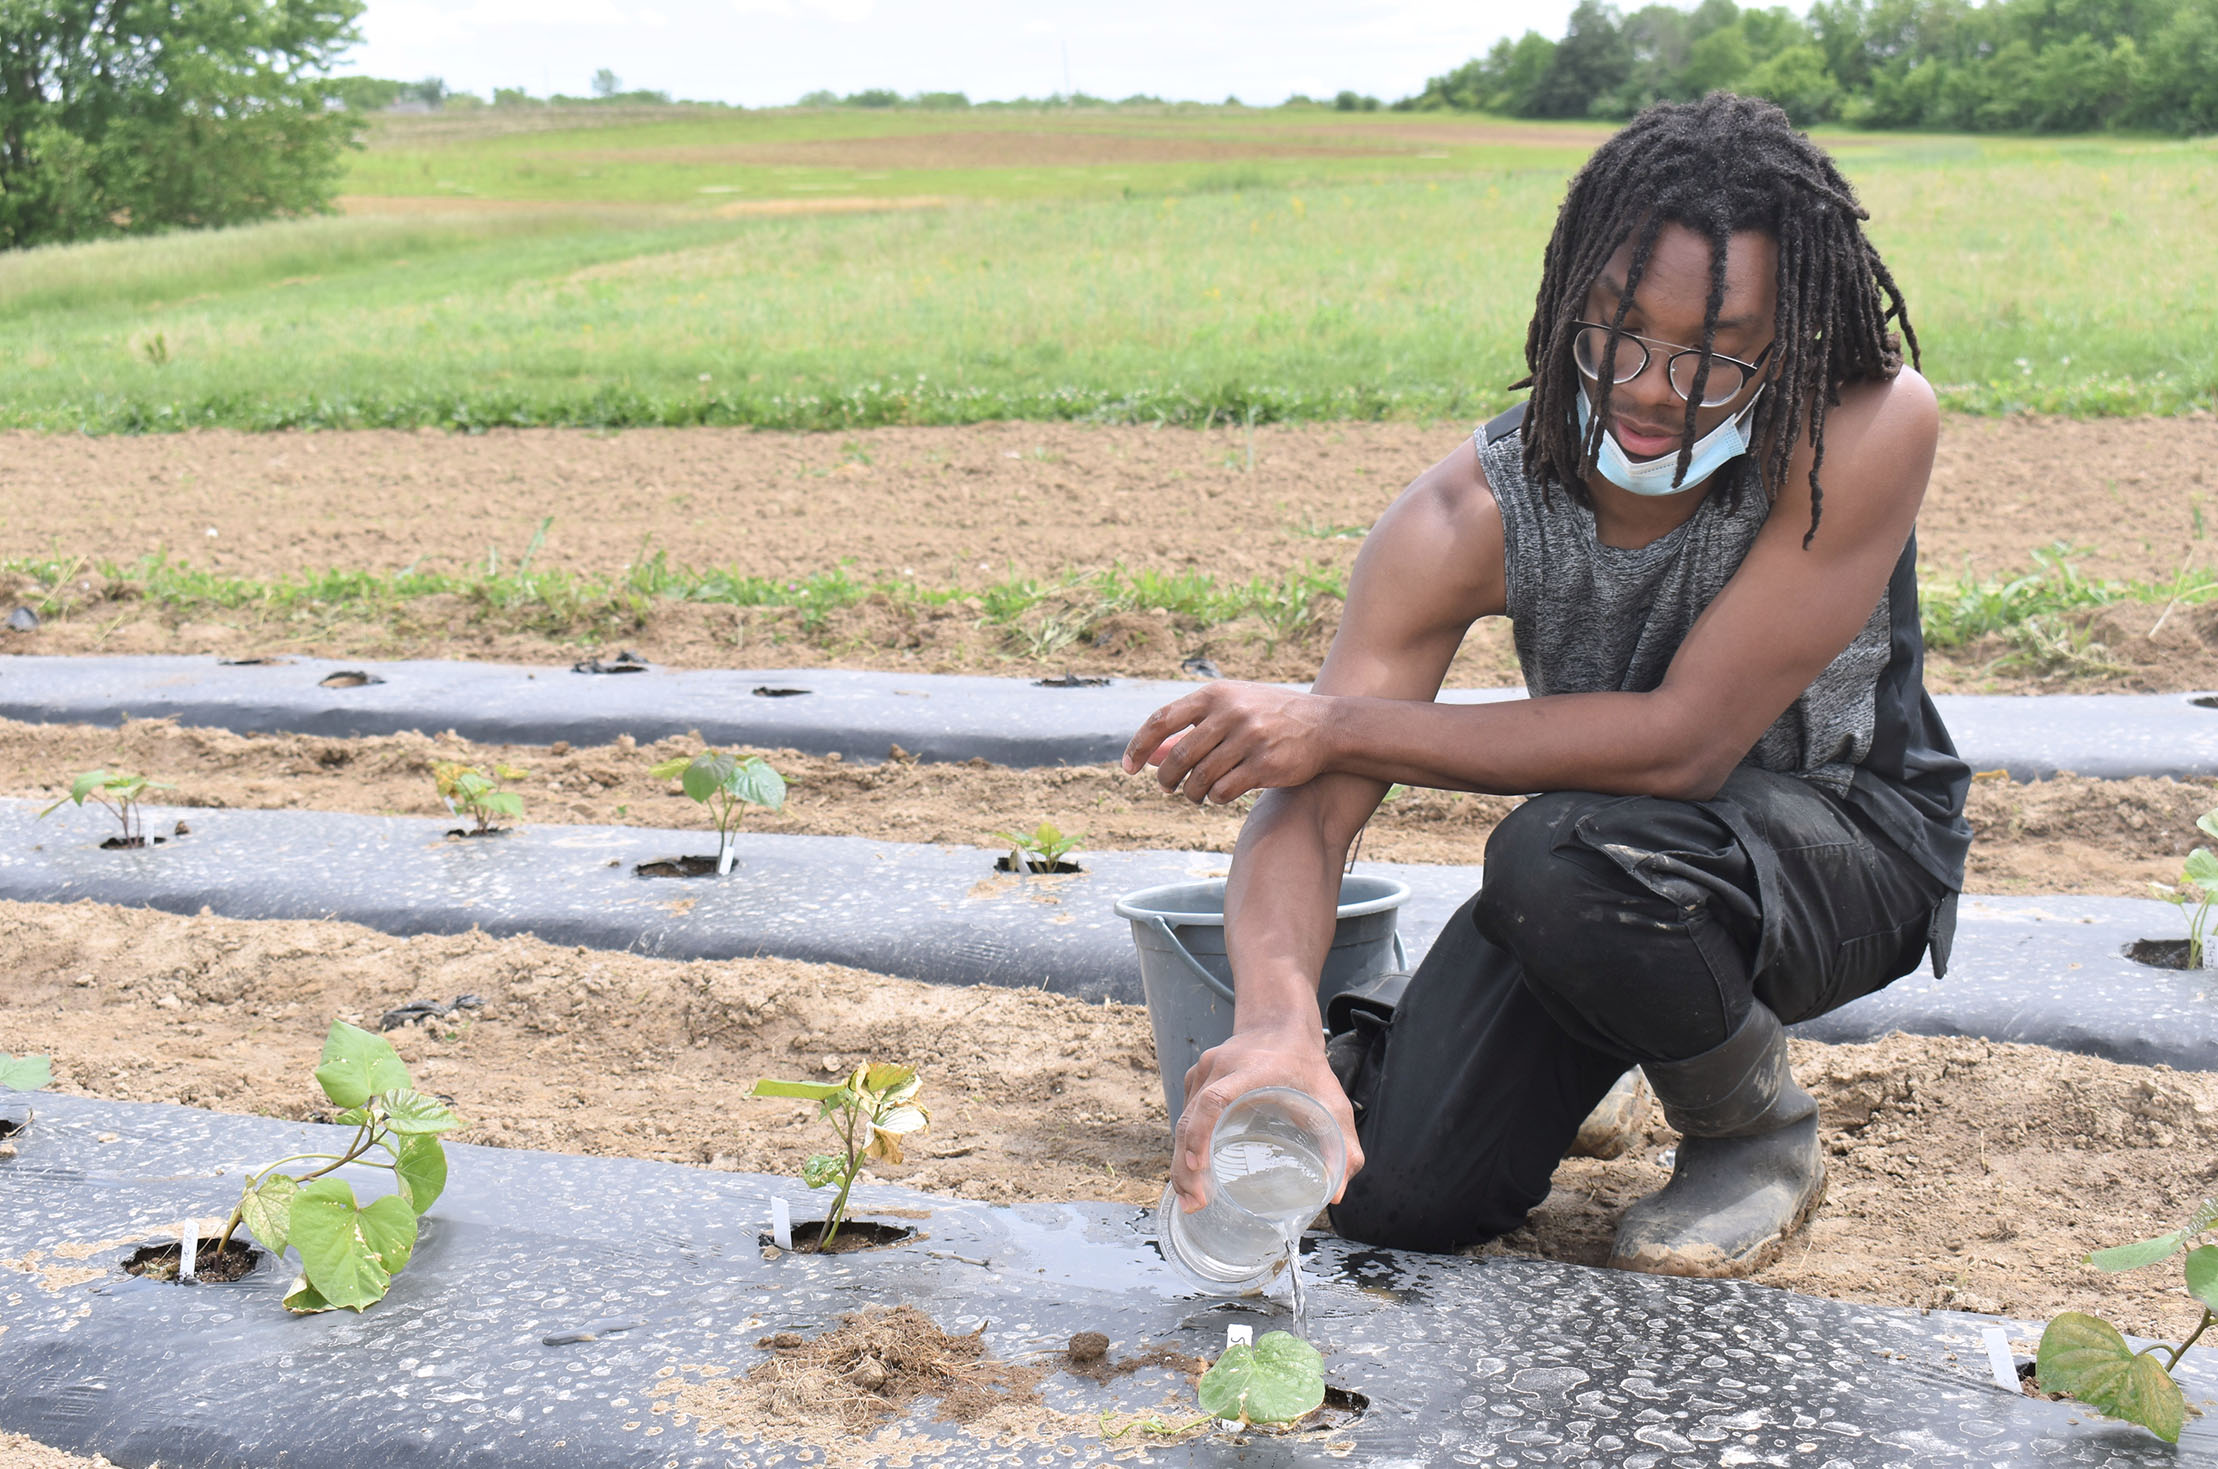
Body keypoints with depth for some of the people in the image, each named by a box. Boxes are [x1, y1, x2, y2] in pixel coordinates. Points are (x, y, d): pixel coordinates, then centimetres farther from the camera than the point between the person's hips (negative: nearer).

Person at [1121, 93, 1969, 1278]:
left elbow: (1684, 739, -32)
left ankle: (1759, 1130, -5)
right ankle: (1403, 1005, 25)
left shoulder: (1872, 429, -29)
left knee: (1566, 855, -35)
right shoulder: (1469, 517, -22)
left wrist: (1341, 723, -30)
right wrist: (1277, 1022, -48)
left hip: (1847, 846, -3)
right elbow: (1304, 806, -27)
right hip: (1624, 840, 3)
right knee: (1392, 1190, -11)